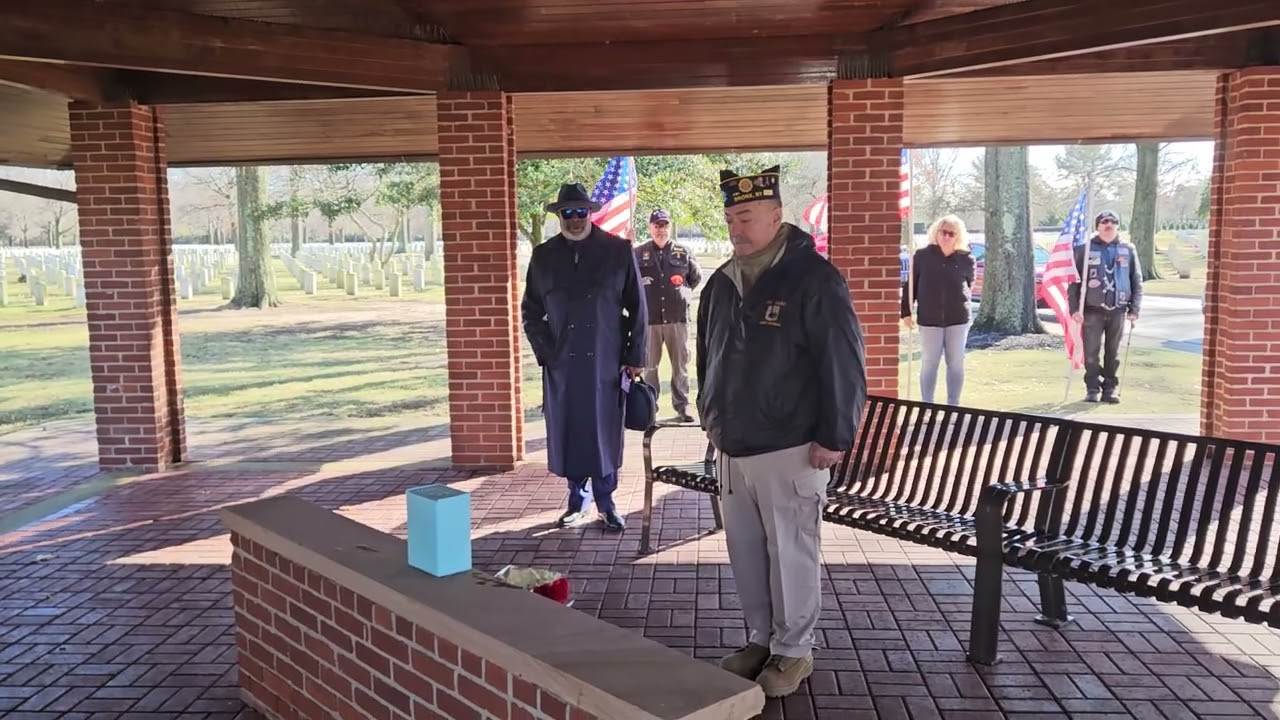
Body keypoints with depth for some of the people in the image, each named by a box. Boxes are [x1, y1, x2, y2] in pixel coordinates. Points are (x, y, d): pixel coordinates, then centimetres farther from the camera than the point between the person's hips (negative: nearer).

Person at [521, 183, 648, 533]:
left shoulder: (619, 251, 0)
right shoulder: (543, 256, 6)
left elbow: (637, 308, 3)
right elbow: (530, 311, 12)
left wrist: (634, 356, 0)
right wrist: (545, 352, 1)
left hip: (606, 362, -2)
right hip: (561, 363, 2)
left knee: (605, 432, 6)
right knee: (569, 433, 8)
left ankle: (605, 501, 21)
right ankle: (577, 500, 23)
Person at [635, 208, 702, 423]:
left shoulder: (683, 253, 7)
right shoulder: (639, 253, 3)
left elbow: (696, 277, 20)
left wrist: (683, 292, 12)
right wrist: (643, 296, 9)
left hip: (678, 316, 1)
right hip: (649, 318, -1)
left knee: (681, 364, 5)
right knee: (649, 365, 5)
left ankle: (682, 405, 14)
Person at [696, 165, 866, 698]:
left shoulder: (814, 279, -12)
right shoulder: (721, 282, 10)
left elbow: (844, 366, -13)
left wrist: (834, 437, -14)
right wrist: (711, 417, 20)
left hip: (789, 449, -7)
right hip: (732, 447, 7)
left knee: (790, 555, 4)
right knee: (745, 553, 14)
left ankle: (793, 651, 20)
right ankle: (760, 638, 30)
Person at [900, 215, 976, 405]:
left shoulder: (966, 259, 0)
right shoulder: (923, 256, -2)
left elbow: (969, 285, 14)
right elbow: (911, 284, 2)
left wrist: (962, 304, 9)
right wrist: (906, 311, -1)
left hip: (958, 319, 1)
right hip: (929, 318, -1)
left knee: (956, 363, 6)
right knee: (929, 363, 4)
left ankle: (953, 406, 16)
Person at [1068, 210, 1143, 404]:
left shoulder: (1128, 249, 8)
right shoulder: (1084, 249, 1)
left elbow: (1137, 280, 9)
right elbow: (1074, 281, -2)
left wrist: (1135, 308, 1)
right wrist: (1074, 307, -10)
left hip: (1118, 310, 2)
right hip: (1092, 310, -2)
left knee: (1113, 352, 8)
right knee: (1091, 352, -2)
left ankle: (1111, 388, 17)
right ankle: (1092, 388, 8)